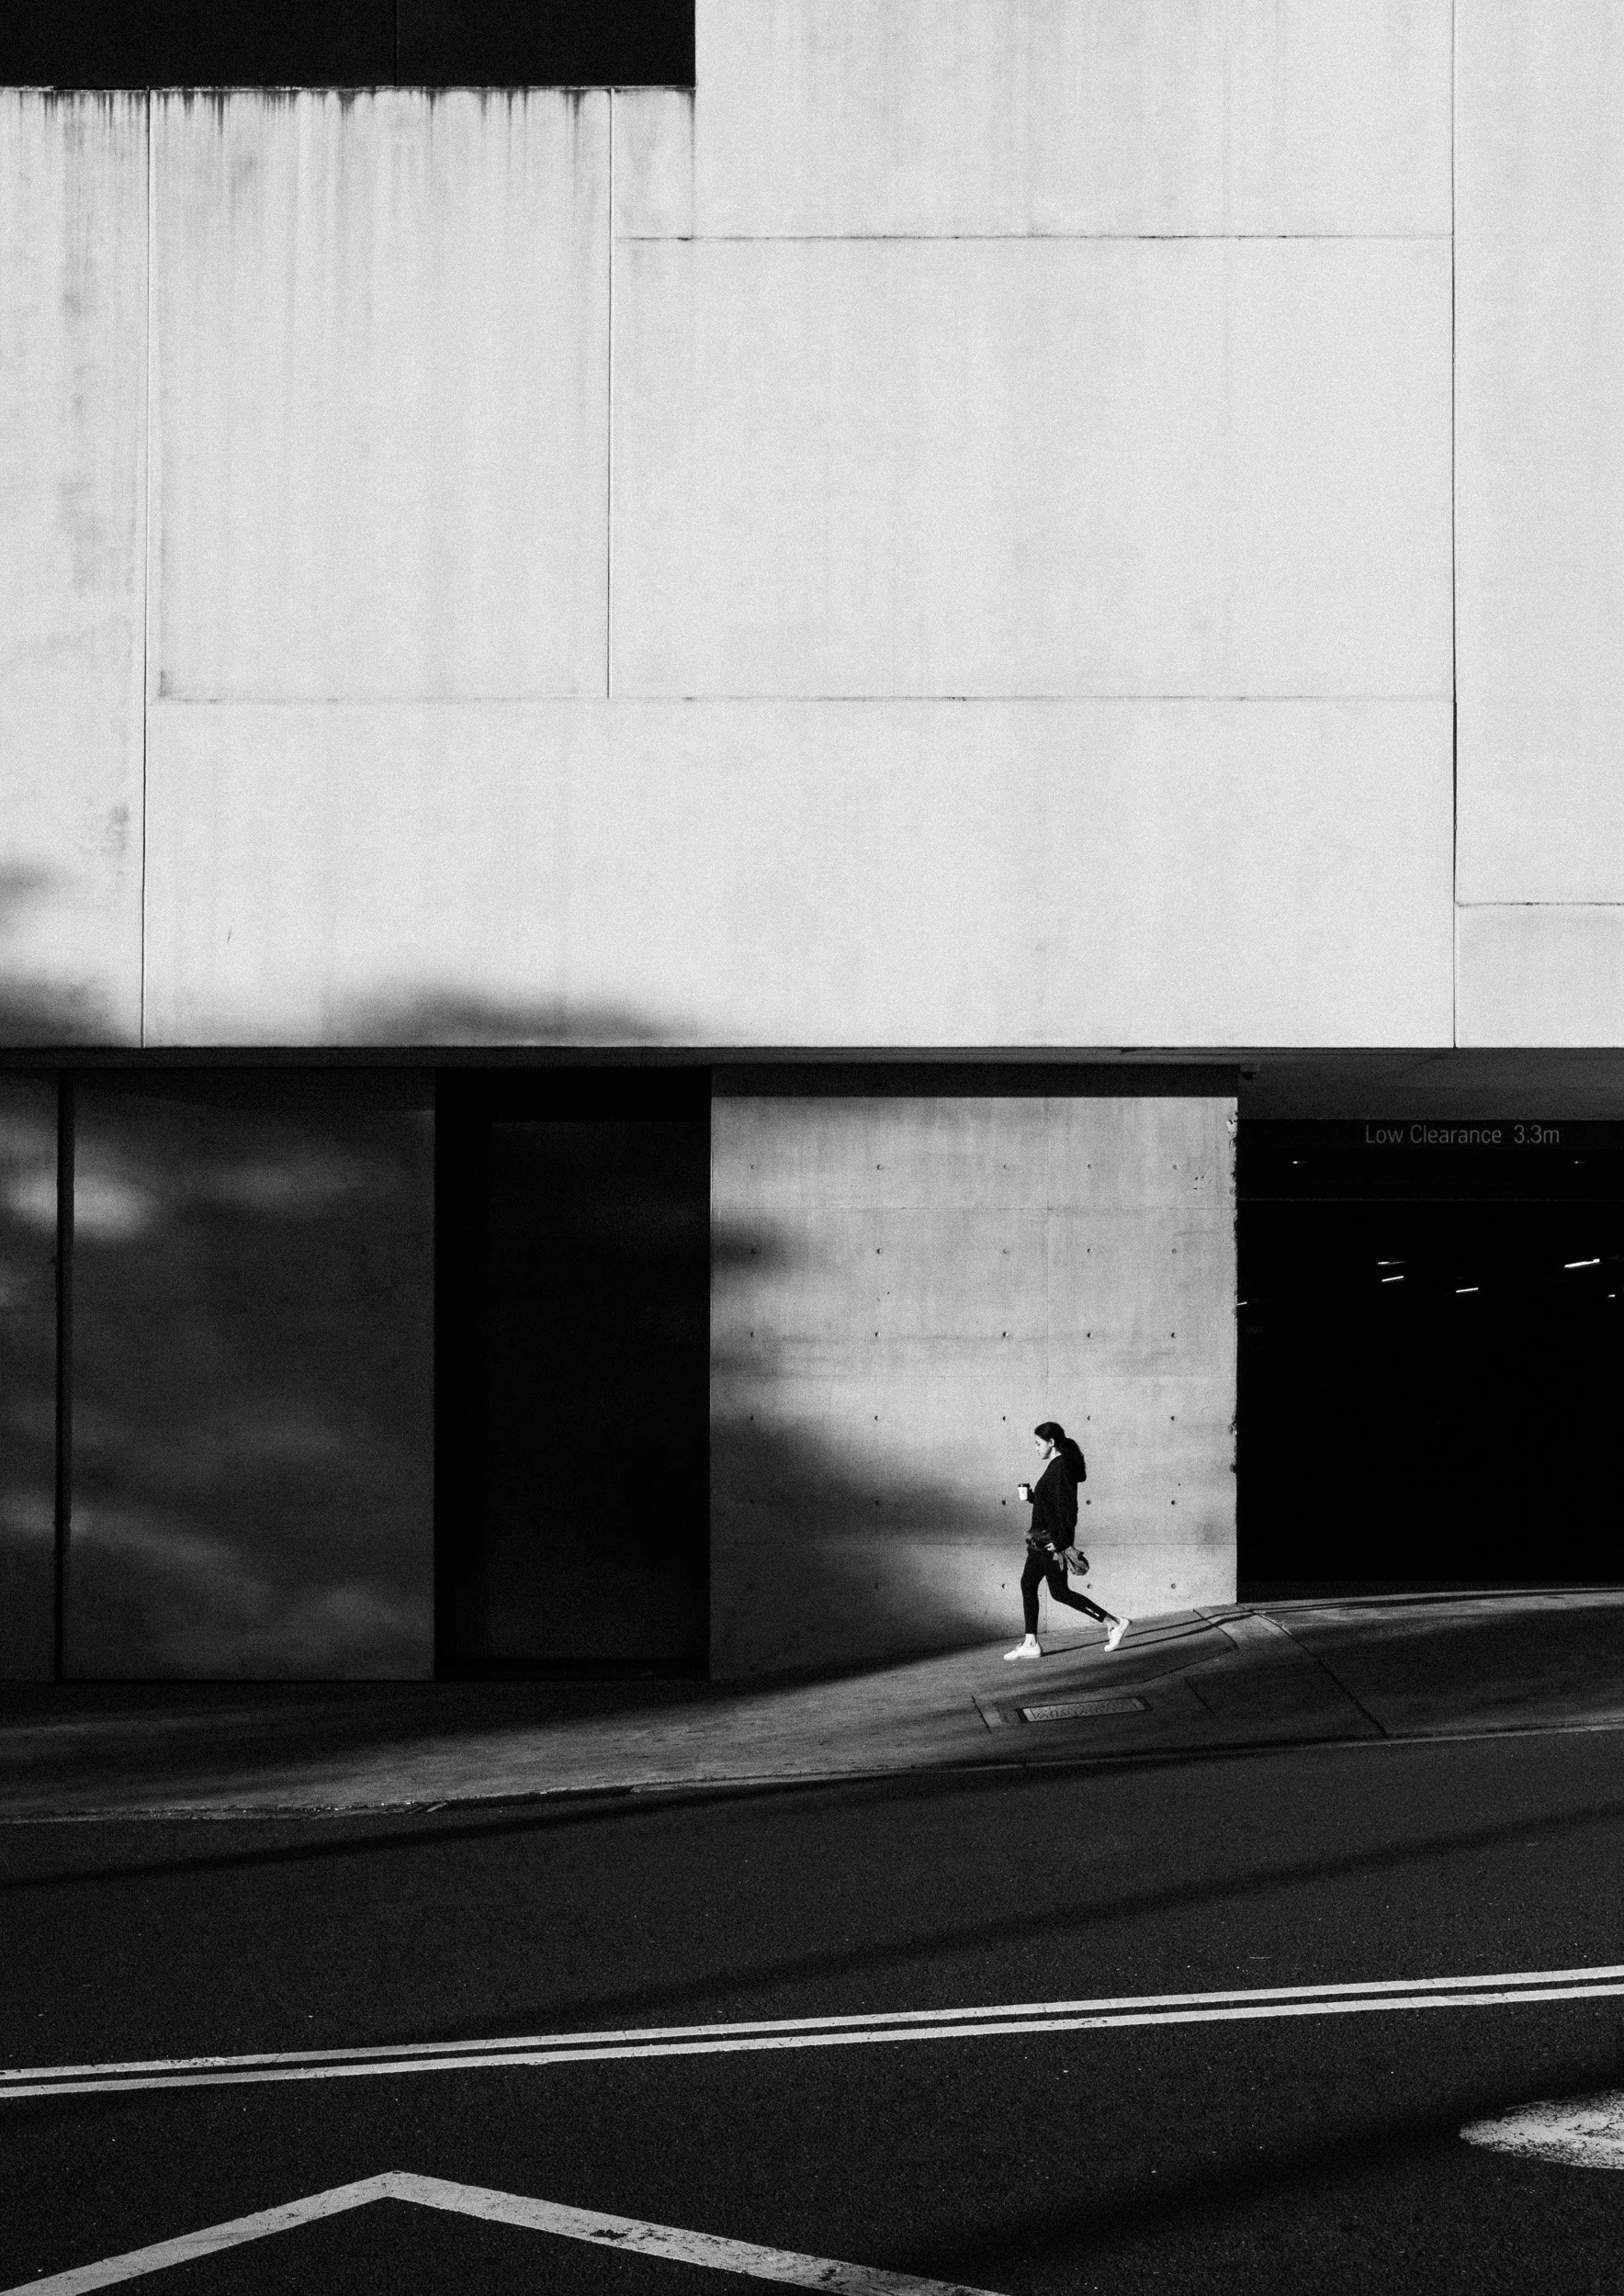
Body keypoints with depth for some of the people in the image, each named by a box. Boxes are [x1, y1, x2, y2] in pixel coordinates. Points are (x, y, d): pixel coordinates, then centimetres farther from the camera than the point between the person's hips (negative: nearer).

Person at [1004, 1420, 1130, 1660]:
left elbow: (1068, 1506, -23)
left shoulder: (1061, 1467, -18)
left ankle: (1115, 1623, -1)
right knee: (1027, 1584, 11)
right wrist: (1029, 1494, 9)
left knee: (1059, 1592, -5)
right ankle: (1030, 1643, 13)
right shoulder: (1055, 1466, 13)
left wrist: (1061, 1542, -25)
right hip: (1042, 1538, 11)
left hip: (1053, 1539, -11)